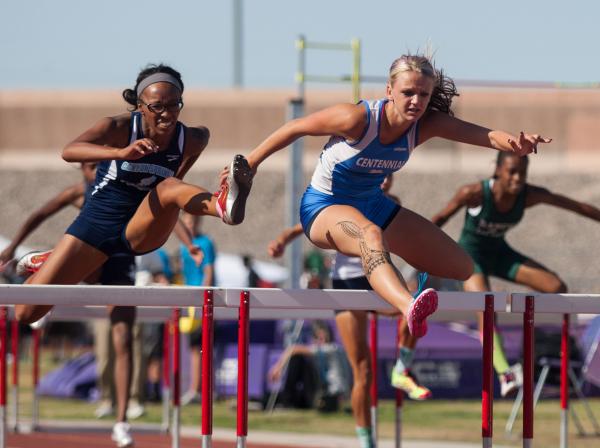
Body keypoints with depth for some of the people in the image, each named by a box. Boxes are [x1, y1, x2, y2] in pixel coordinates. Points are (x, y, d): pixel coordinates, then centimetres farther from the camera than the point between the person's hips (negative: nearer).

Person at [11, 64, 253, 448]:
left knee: (168, 187, -34)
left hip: (143, 229, 0)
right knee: (26, 313, 1)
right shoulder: (120, 127, -19)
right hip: (96, 226, 0)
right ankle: (41, 264, 39)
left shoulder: (191, 139, -11)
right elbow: (70, 151, -38)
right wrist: (121, 152, -53)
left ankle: (225, 206, -67)